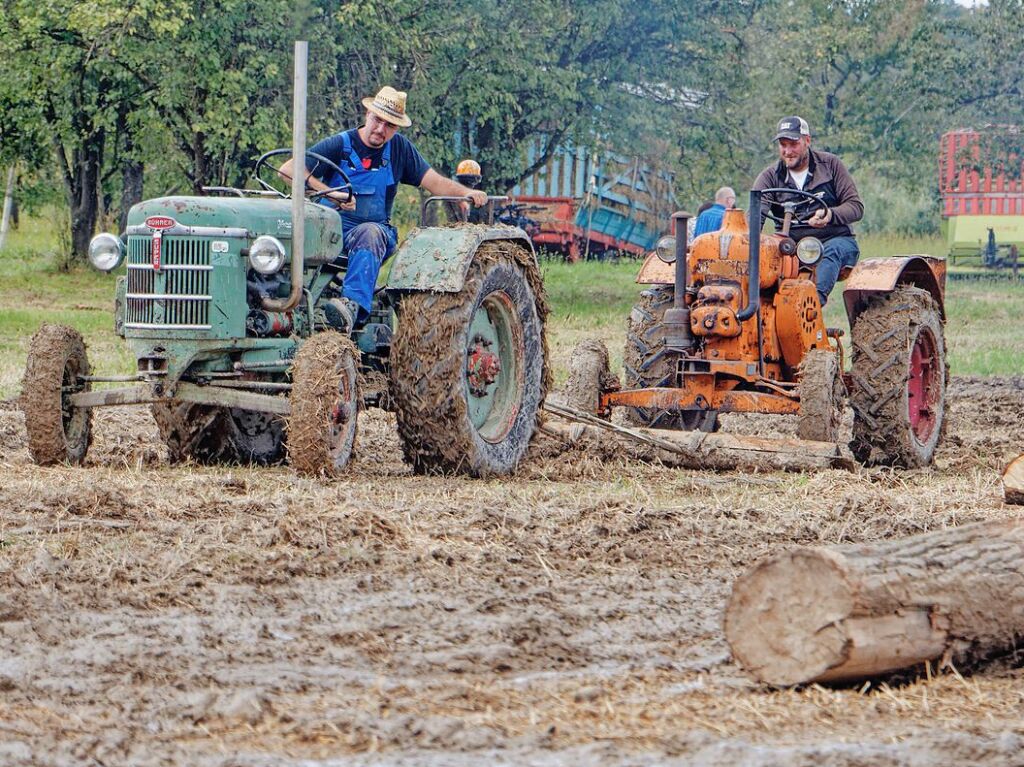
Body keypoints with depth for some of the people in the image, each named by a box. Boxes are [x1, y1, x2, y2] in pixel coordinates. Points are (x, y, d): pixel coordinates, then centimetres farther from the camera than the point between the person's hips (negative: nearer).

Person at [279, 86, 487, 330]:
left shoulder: (400, 148, 11)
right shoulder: (340, 145, 1)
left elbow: (433, 182, 13)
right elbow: (289, 169, -9)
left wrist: (467, 192, -7)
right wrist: (329, 193, -21)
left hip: (377, 228, 0)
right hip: (333, 225, 0)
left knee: (369, 233, -37)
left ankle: (354, 305, -56)